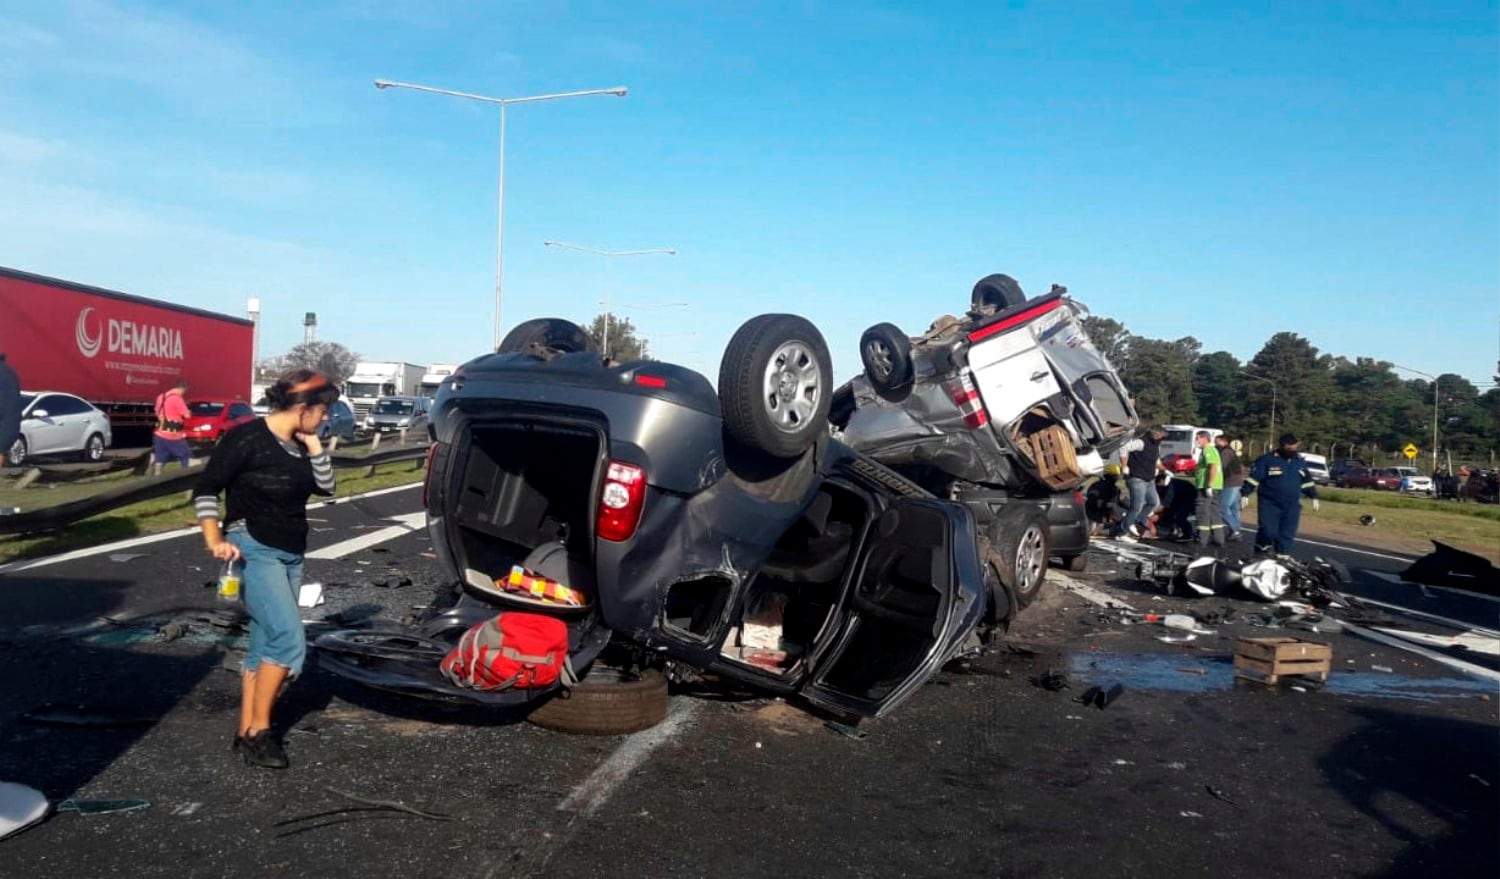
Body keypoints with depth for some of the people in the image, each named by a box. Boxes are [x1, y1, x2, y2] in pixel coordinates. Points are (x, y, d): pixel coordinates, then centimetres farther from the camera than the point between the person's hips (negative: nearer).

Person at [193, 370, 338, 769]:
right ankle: (257, 732, -5)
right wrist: (215, 539, -18)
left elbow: (326, 486, 8)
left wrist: (313, 444, -2)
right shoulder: (248, 438, -13)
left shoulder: (300, 445, 8)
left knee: (265, 646, 9)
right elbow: (205, 489, -11)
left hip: (291, 555, 8)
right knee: (289, 640, -16)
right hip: (254, 551, -8)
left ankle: (246, 732, 16)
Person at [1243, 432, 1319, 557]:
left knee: (1287, 534, 2)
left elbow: (1307, 481, 22)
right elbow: (1253, 477, -6)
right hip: (1270, 504, -4)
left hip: (1292, 506, 4)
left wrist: (1314, 497, 21)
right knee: (1268, 531, -11)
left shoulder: (1300, 461, 12)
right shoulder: (1267, 459, -5)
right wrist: (1245, 494, -10)